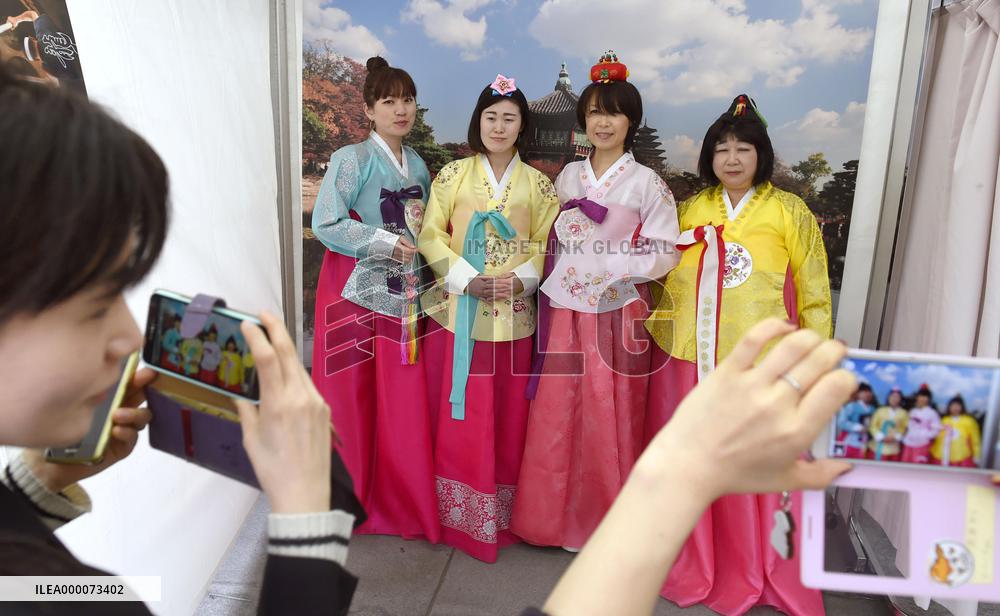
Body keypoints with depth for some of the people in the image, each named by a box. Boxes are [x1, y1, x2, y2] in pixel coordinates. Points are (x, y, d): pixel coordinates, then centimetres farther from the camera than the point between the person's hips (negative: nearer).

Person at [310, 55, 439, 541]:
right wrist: (388, 241, -15)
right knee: (351, 396, 3)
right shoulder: (352, 159, -6)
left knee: (404, 400, 6)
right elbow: (325, 225, -13)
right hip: (356, 290, -5)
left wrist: (422, 225, 3)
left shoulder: (418, 165, 13)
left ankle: (401, 500, 21)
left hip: (405, 292, 5)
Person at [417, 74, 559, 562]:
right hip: (458, 310, 0)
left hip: (514, 314, 1)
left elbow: (547, 244, 6)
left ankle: (505, 515, 22)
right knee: (459, 414, 4)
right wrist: (466, 278, -12)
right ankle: (457, 514, 20)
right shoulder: (452, 175, 5)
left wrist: (521, 279, -12)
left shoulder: (537, 184, 7)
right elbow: (431, 235, 1)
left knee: (508, 415, 6)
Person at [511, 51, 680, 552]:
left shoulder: (647, 182, -3)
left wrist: (607, 265, -16)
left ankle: (608, 523, 25)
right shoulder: (568, 176, 10)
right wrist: (548, 297, 6)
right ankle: (552, 515, 25)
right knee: (555, 415, 7)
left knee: (608, 420, 5)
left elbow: (664, 253, -7)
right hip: (564, 313, 4)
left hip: (617, 316, -3)